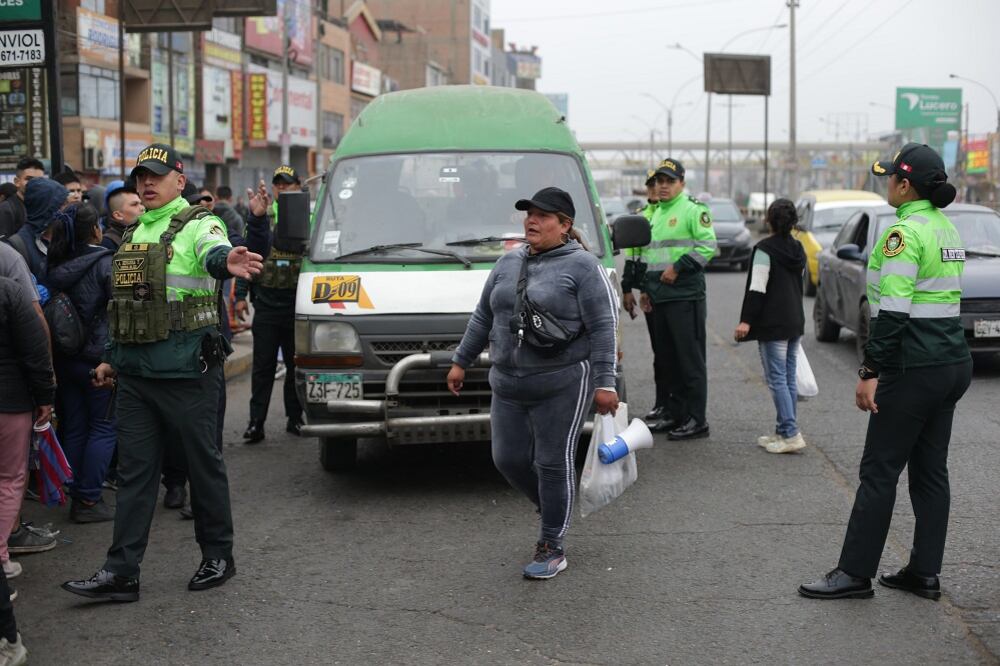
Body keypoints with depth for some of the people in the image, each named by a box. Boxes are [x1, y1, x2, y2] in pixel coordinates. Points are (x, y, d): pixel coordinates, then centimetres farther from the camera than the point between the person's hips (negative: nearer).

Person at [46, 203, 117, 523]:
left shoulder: (57, 266, 6)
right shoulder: (105, 263, -12)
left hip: (65, 357, 6)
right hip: (99, 357, -6)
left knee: (74, 427, 12)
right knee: (104, 426, 2)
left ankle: (77, 496, 16)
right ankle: (89, 500, 0)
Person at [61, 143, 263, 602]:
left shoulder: (198, 225, -7)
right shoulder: (134, 233, 17)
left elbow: (214, 252, -32)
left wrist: (226, 262, -55)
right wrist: (112, 358, 23)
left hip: (185, 370, -7)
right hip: (134, 373, 7)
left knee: (203, 462, 5)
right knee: (134, 470, 8)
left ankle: (218, 556, 21)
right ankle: (120, 572, 12)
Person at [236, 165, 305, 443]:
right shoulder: (260, 216, 6)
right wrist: (240, 295, 2)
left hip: (297, 304, 0)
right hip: (266, 302, 0)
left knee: (296, 364, 10)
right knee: (263, 366, 1)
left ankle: (295, 417, 20)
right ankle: (256, 422, 3)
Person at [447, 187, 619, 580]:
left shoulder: (581, 266, -6)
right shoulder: (509, 263, 12)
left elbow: (603, 328, -10)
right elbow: (483, 317, 19)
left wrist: (604, 383, -15)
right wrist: (461, 361, 17)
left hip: (562, 386, -6)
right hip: (508, 385, 6)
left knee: (553, 463, -1)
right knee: (509, 460, 8)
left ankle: (552, 547, 11)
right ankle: (554, 510, 34)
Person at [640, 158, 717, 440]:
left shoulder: (693, 210, -5)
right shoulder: (655, 216, 21)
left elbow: (707, 246, -14)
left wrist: (677, 268, -17)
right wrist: (646, 289, 21)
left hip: (685, 297, -8)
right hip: (660, 299, 8)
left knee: (691, 359, -7)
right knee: (668, 359, 12)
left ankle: (696, 420, -4)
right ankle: (675, 415, 20)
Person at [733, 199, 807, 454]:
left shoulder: (765, 249, -13)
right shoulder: (798, 249, 12)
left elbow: (757, 288, -19)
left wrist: (746, 320, -18)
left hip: (773, 325, -8)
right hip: (795, 321, 8)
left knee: (777, 379, -7)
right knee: (789, 379, 11)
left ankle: (791, 434, -12)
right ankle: (784, 431, 16)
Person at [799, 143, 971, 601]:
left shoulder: (904, 232, -15)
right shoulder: (946, 229, 13)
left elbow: (893, 309, -22)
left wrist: (871, 371, -19)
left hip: (915, 368, -9)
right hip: (954, 362, 9)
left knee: (879, 471, -1)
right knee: (930, 470, 13)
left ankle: (855, 573, 6)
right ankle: (925, 573, 18)